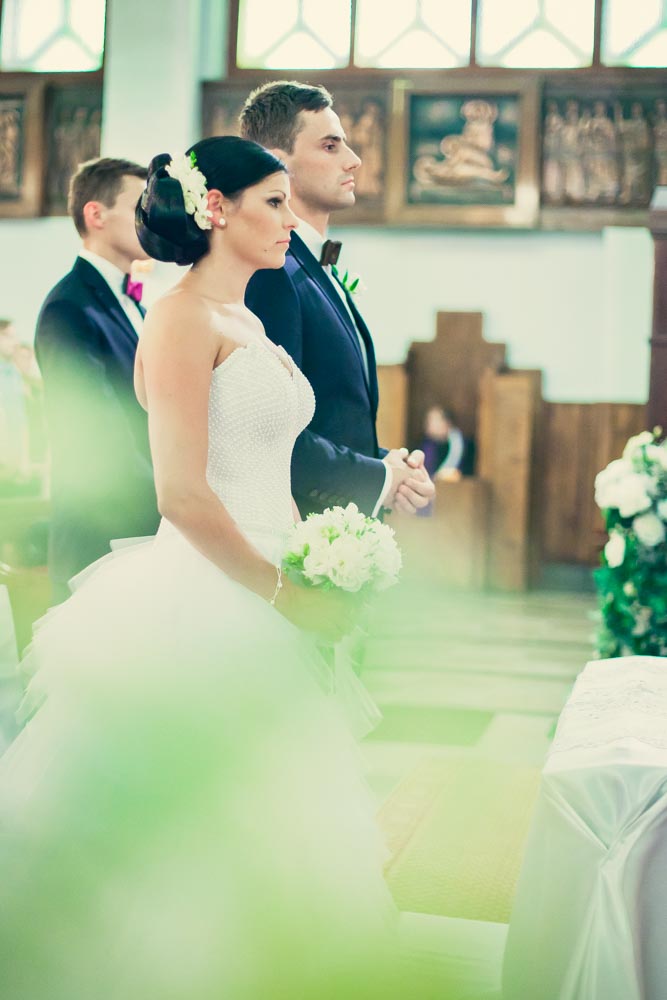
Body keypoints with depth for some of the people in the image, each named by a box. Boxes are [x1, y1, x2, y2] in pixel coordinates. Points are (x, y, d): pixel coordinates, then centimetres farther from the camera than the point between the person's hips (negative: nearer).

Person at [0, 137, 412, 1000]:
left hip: (259, 599, 9)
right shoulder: (183, 319, -13)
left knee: (266, 822, 15)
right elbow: (182, 492, -21)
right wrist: (285, 592, -13)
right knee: (193, 828, 2)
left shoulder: (244, 321, 15)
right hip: (202, 605, -9)